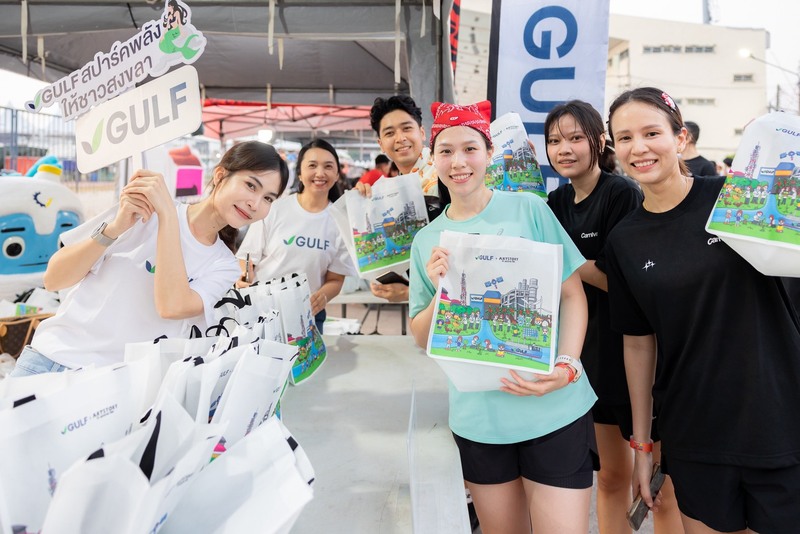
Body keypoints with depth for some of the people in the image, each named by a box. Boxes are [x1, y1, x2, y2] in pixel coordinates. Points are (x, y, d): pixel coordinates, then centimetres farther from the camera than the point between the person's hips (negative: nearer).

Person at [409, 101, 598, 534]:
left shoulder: (529, 209, -3)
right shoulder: (427, 241, 6)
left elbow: (573, 294, -1)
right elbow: (421, 338, 8)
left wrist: (567, 368, -16)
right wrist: (440, 293, -12)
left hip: (554, 410, -2)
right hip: (477, 418, 3)